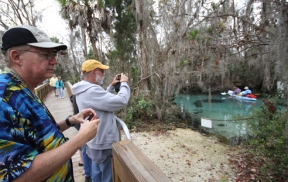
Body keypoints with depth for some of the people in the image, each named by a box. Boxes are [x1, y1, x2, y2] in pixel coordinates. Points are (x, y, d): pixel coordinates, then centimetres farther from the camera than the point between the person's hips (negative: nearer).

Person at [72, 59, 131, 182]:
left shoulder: (84, 90, 4)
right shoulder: (91, 91, -30)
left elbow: (104, 99, 15)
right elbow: (121, 101, -31)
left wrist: (112, 86, 7)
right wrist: (124, 83, -15)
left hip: (95, 141, 10)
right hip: (103, 144, -10)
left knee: (98, 171, 29)